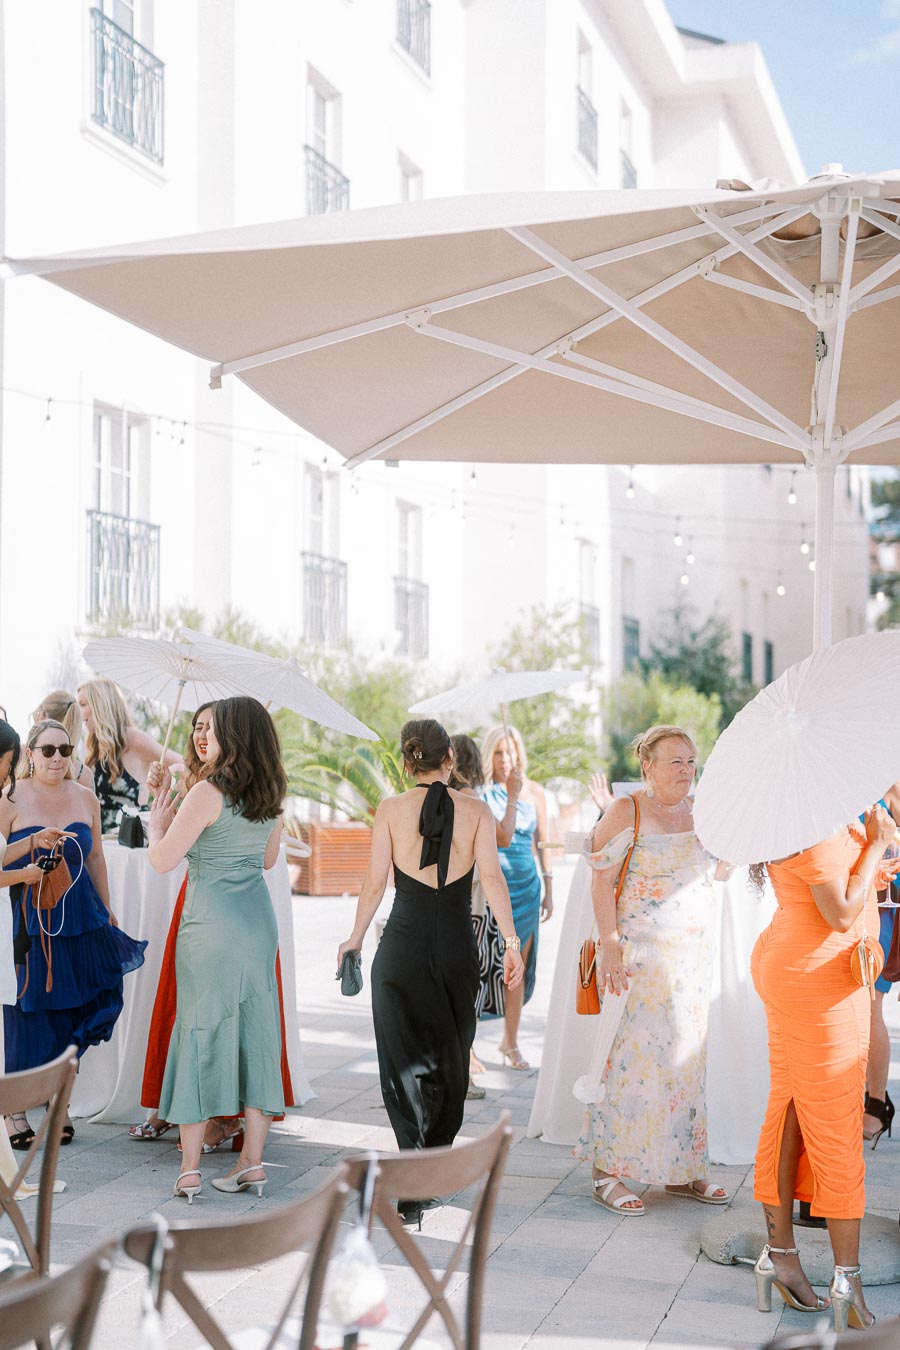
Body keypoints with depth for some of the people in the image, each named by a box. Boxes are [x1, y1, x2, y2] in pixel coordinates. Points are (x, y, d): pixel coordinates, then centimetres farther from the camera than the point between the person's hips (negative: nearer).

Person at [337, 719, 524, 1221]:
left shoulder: (391, 809, -1)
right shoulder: (477, 810, 1)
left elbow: (375, 884, -2)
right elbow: (492, 877, -9)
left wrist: (356, 939, 10)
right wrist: (512, 943, -9)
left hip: (402, 946, -1)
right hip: (457, 948, 1)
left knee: (406, 1064, 2)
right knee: (450, 1061, 16)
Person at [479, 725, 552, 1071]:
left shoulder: (534, 791, 6)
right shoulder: (482, 793, -6)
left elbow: (542, 842, 12)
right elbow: (503, 838, -16)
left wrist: (549, 889, 11)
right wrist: (513, 797, -20)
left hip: (526, 884, 4)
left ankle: (510, 1042, 17)